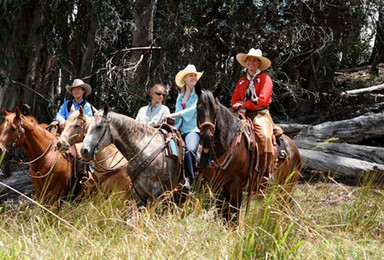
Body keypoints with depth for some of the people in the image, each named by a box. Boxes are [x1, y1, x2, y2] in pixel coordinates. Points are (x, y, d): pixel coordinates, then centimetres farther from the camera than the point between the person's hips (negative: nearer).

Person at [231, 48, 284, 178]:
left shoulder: (265, 78, 1)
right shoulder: (242, 81, 19)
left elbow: (262, 100, -9)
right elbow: (234, 99, 19)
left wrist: (244, 104, -7)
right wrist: (238, 107, -4)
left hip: (260, 114, -6)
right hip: (244, 115, 6)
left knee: (264, 135, -31)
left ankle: (267, 171, -29)